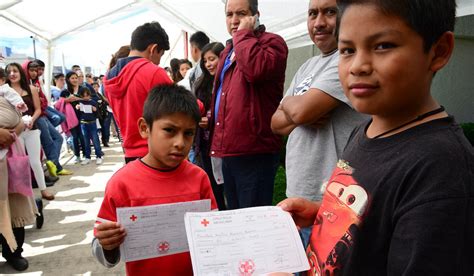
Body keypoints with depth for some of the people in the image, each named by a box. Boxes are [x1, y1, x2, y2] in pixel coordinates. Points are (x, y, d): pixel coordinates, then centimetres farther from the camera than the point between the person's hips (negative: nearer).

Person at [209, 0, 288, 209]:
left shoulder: (271, 42, -5)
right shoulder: (228, 51, 21)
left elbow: (256, 69, -28)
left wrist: (244, 33, -13)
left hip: (254, 151, -9)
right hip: (229, 150, 9)